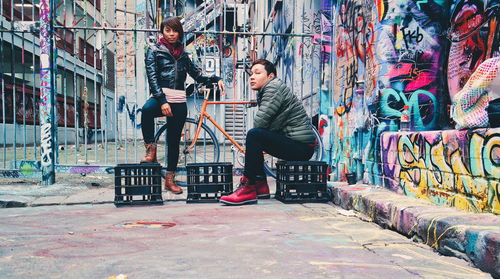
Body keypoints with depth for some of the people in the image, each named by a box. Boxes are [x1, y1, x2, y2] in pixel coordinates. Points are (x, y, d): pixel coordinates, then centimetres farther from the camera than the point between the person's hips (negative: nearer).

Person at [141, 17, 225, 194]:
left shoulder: (183, 55, 17)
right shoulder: (154, 51, 5)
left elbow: (197, 75, 19)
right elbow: (152, 78, -6)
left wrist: (216, 79, 1)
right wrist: (162, 101, -19)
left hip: (179, 102, 4)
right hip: (160, 97, -3)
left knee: (174, 141, 5)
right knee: (147, 109, -38)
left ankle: (170, 179, 16)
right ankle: (151, 150, -23)